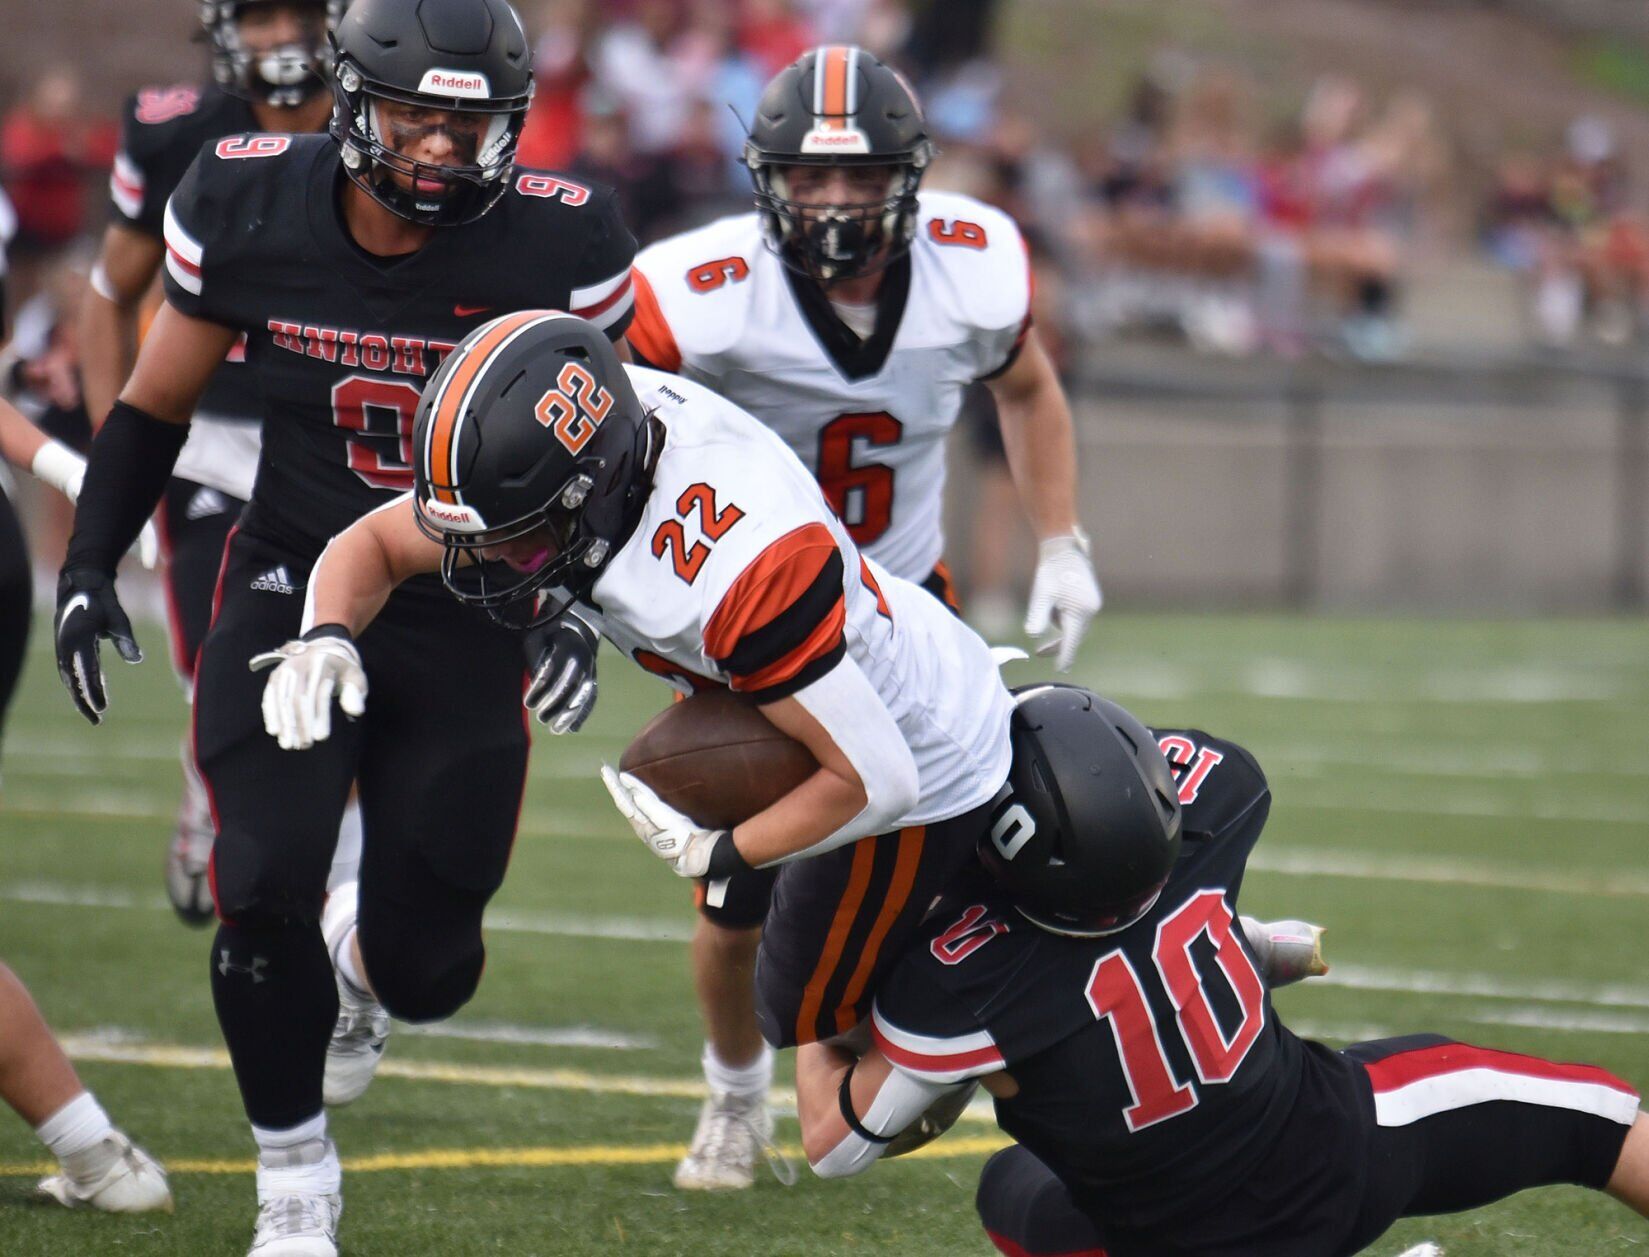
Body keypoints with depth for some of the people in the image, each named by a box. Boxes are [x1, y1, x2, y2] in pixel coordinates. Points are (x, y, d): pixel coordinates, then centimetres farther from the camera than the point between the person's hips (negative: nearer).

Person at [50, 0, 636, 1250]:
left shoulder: (558, 245, -16)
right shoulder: (246, 208, -12)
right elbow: (157, 404, 3)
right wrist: (87, 567, -4)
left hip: (465, 618, 0)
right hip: (293, 585, 1)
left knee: (424, 969, -1)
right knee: (266, 887, -17)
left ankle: (362, 956, 42)